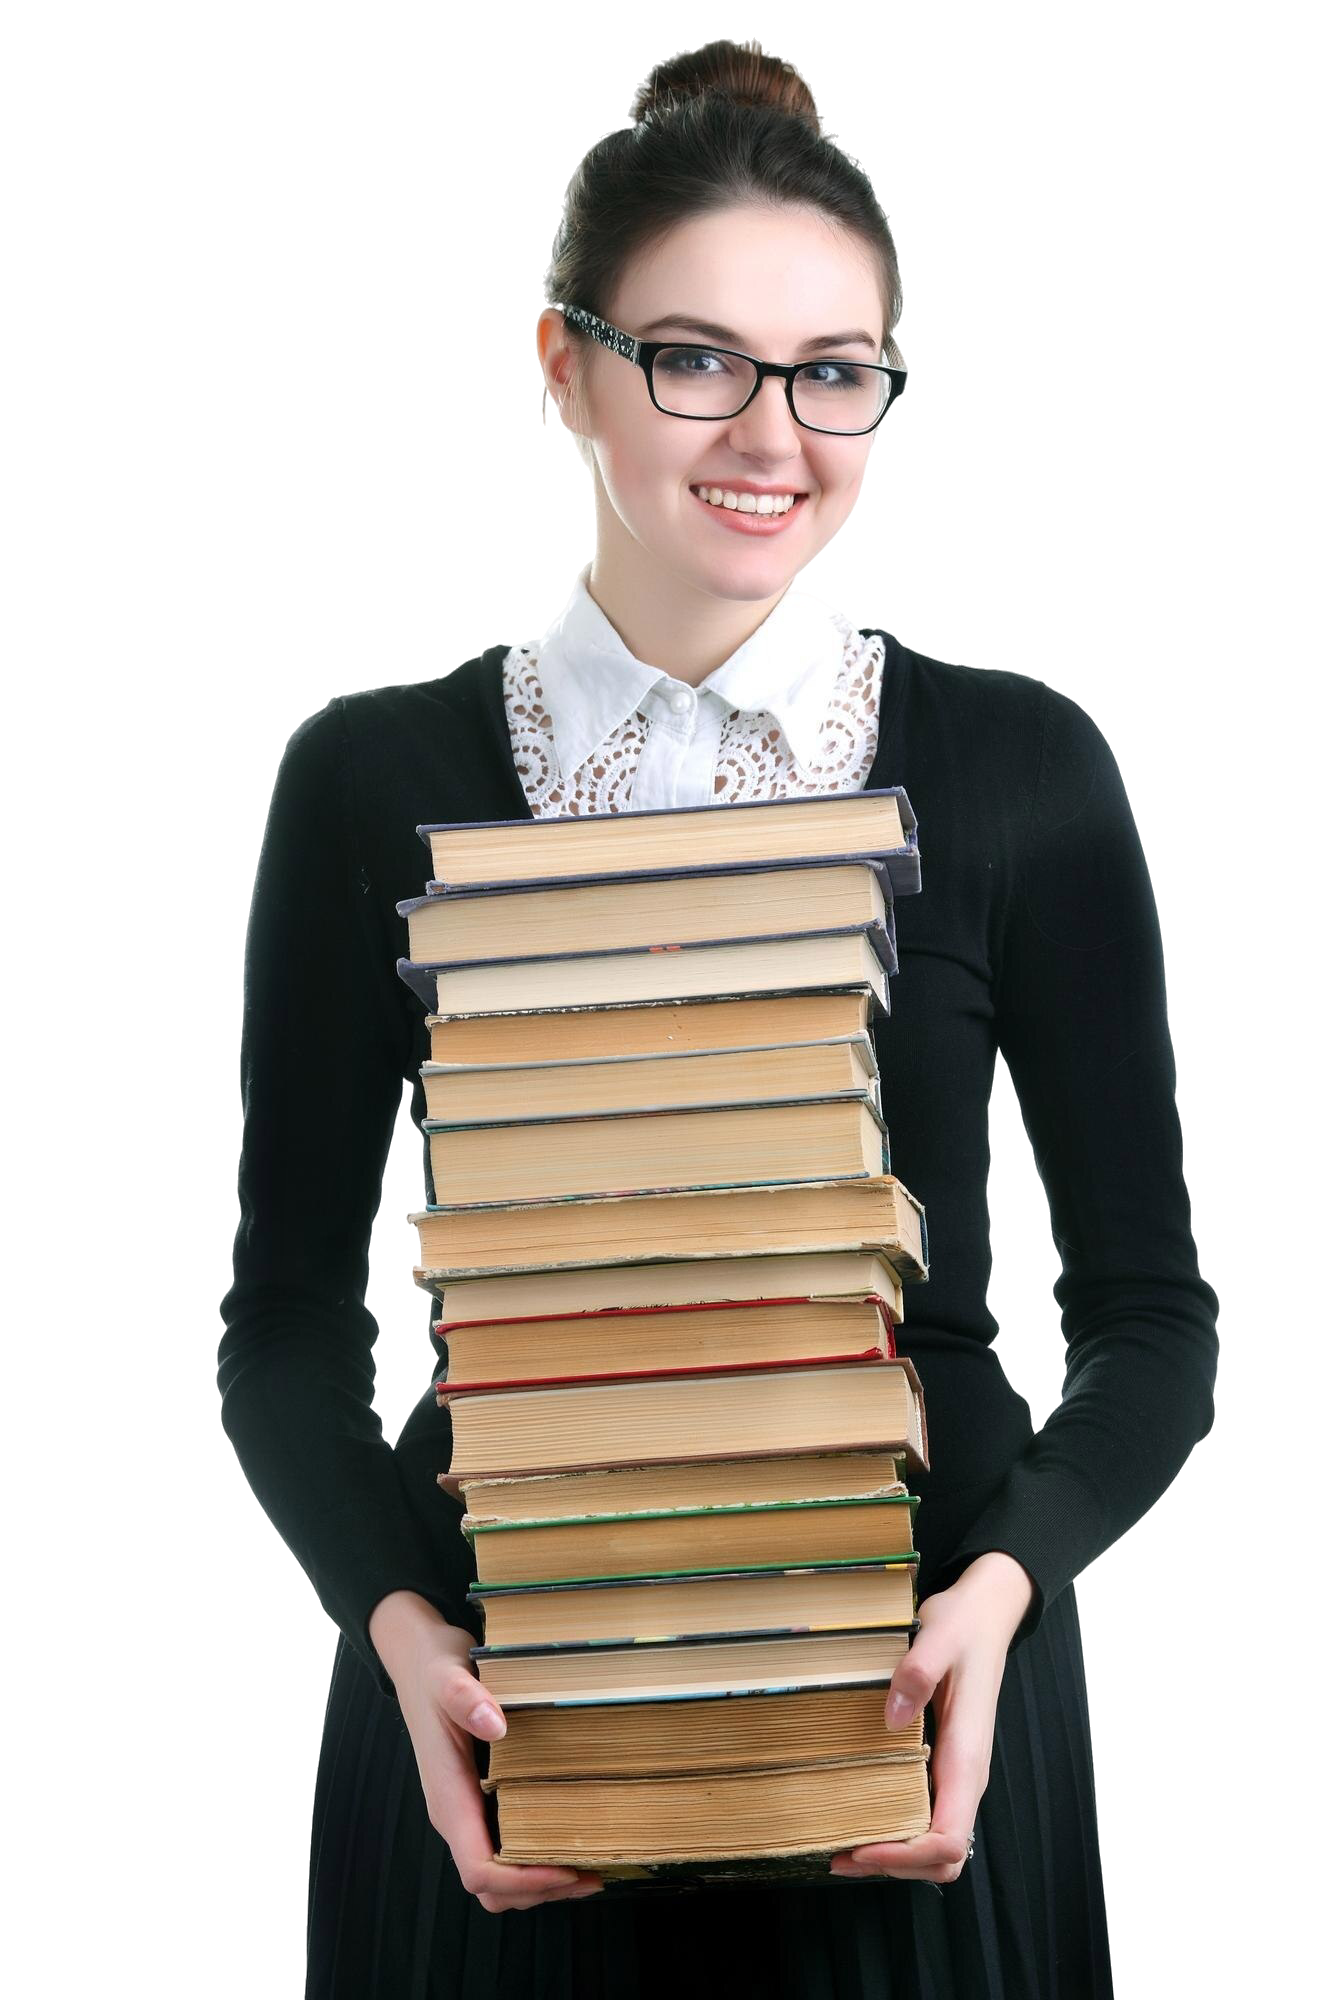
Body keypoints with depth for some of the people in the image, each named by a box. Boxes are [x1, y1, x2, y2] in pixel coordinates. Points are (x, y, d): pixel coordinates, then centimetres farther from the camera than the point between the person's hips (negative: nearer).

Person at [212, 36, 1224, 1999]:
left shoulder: (1022, 765, 0)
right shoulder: (377, 779, 1)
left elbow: (1152, 1317, 0)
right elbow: (288, 1318, 3)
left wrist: (1003, 1580, -18)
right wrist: (399, 1616, -15)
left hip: (917, 1709, 0)